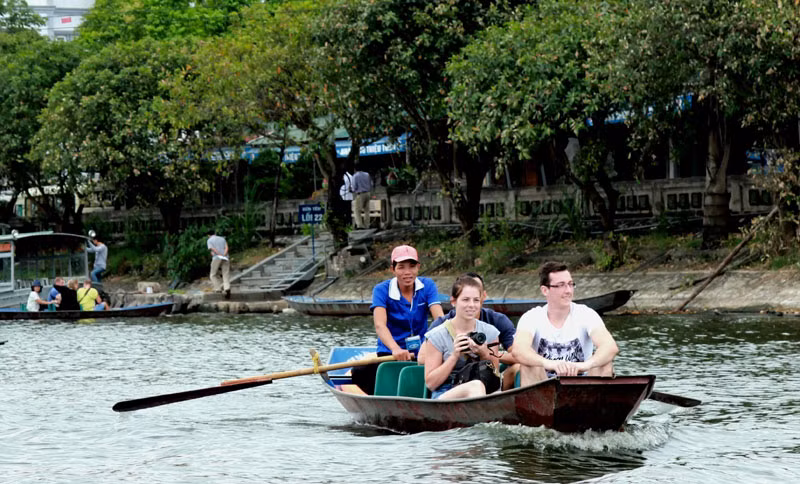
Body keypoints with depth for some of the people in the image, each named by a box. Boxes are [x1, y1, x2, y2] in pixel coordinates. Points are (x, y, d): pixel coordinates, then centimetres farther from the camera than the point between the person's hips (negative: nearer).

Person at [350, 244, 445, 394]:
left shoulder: (427, 286, 1)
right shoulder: (382, 290, -7)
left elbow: (439, 318, -13)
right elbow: (379, 325, -24)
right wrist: (396, 349, -45)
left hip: (421, 353, 2)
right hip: (389, 353, -2)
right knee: (360, 373, -32)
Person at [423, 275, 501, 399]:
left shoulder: (490, 332, 11)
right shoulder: (437, 336, 2)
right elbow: (430, 383, 0)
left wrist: (485, 355, -6)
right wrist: (454, 356, -10)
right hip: (444, 396, -3)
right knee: (476, 386, -38)